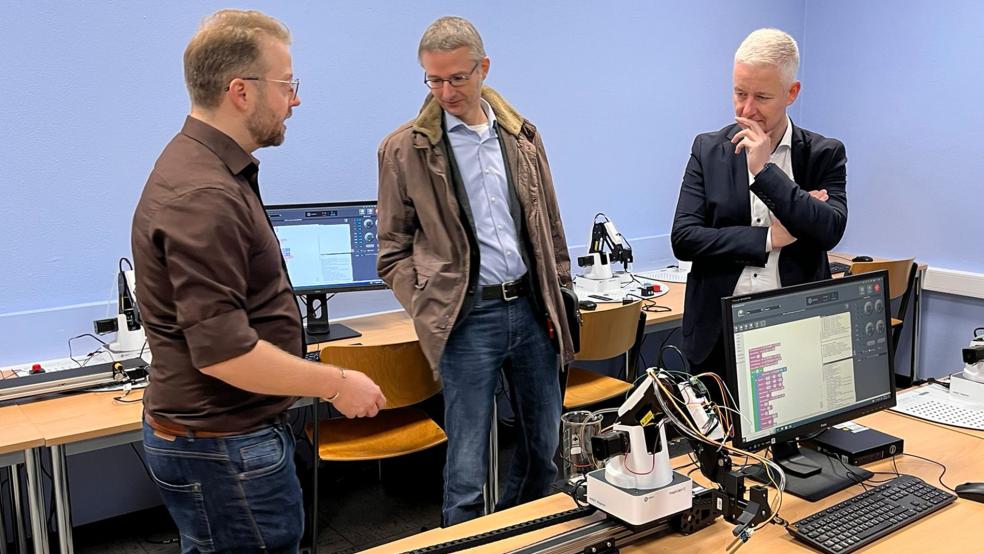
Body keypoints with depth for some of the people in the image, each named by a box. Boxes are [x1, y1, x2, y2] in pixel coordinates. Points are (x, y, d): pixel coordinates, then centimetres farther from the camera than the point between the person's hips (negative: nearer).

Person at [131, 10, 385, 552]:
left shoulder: (205, 165, 8)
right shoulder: (204, 196, -25)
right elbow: (222, 351, -29)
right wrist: (336, 384, -17)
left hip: (227, 434, 10)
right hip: (222, 447, -10)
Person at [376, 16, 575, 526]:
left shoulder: (522, 136, 8)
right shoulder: (404, 149, -2)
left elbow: (550, 227, 14)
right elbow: (394, 250, 1)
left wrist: (557, 296, 10)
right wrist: (429, 314, -8)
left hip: (531, 307, 5)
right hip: (466, 318, -4)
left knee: (545, 445, 16)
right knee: (467, 467, 2)